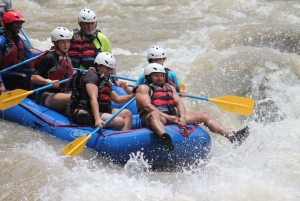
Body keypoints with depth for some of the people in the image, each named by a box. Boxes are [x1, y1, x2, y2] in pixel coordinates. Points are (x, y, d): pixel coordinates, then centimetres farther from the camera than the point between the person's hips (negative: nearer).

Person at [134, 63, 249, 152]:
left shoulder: (170, 88, 31)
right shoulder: (143, 88, 10)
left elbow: (179, 103, 15)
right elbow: (147, 106, -8)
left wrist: (182, 117, -8)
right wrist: (167, 117, -21)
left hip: (174, 118, 7)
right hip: (154, 119, -7)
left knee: (203, 115, -2)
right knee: (154, 115, -42)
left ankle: (232, 136, -18)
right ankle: (164, 138, -77)